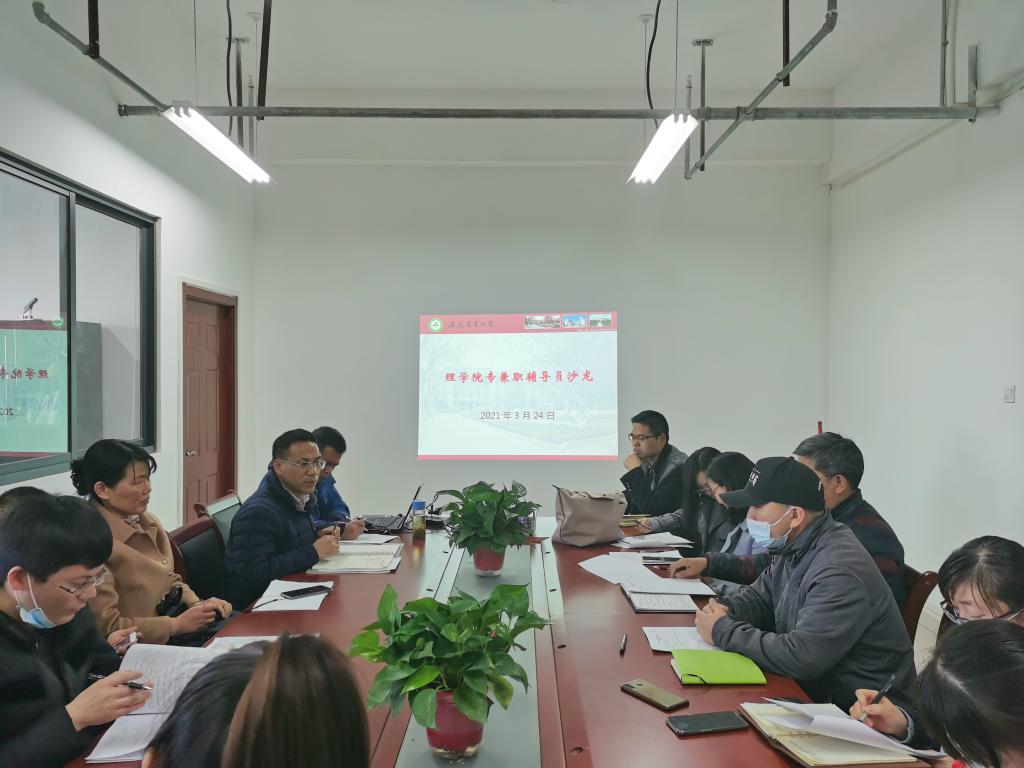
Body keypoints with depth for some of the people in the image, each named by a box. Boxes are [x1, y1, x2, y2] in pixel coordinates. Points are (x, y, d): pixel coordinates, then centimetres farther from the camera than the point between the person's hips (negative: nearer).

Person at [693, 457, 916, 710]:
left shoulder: (838, 573, -27)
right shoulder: (794, 546, 2)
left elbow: (799, 658, -32)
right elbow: (761, 596, 17)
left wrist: (723, 631, -20)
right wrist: (726, 609, -6)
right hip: (812, 685, 8)